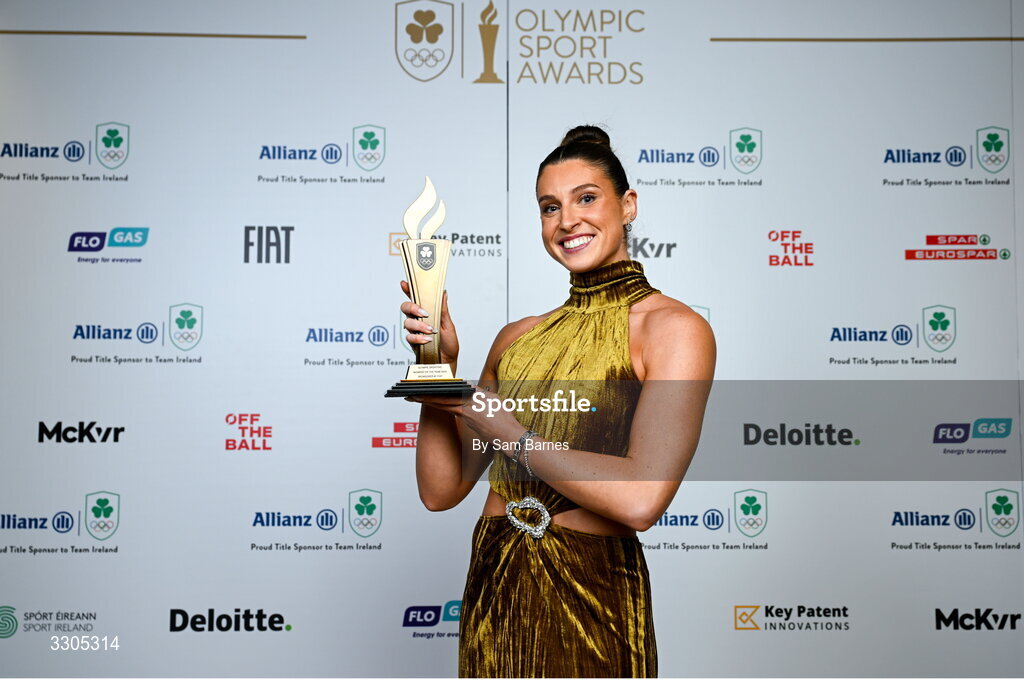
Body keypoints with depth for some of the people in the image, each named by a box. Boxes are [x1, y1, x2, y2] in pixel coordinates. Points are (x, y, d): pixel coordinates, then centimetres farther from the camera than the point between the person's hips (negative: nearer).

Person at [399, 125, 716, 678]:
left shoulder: (673, 327, -10)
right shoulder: (518, 338, 7)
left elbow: (640, 498, -23)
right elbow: (441, 490, 5)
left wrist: (495, 421, -14)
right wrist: (439, 366, -8)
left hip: (590, 600, -5)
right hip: (491, 590, 5)